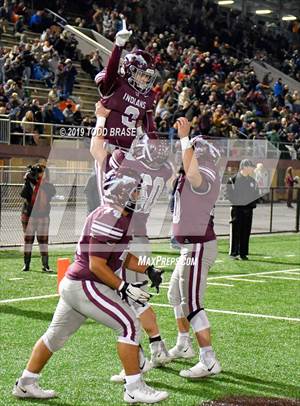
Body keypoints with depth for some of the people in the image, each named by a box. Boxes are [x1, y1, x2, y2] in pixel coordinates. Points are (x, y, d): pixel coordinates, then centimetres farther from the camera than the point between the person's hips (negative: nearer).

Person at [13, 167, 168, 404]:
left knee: (56, 335, 18)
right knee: (130, 326, -8)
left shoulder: (118, 216, 12)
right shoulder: (110, 219, -20)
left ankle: (26, 384, 29)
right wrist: (124, 288, -17)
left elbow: (123, 256, 22)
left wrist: (148, 270, 12)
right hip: (85, 286, -11)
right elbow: (97, 265, -21)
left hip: (73, 284, 11)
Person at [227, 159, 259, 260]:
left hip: (248, 209, 5)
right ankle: (233, 253, 3)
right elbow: (229, 191, -6)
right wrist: (234, 201, -10)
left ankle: (243, 253, 11)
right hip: (237, 209, -5)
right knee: (236, 231, -3)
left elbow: (256, 194, 18)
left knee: (246, 232, 5)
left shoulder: (252, 181, 9)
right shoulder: (234, 179, -8)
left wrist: (253, 203, 6)